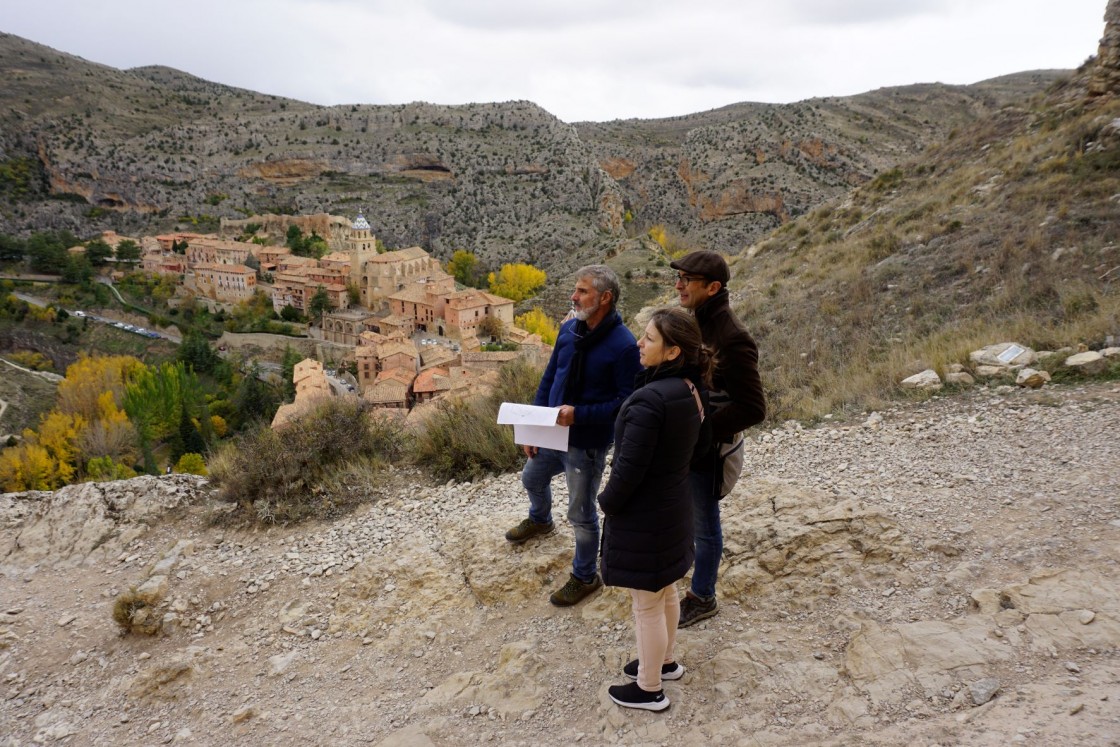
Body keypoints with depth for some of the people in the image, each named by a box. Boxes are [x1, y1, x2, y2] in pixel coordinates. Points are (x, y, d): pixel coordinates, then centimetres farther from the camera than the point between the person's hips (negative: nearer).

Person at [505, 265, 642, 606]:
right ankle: (540, 520, 64)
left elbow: (626, 401, -21)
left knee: (581, 514, 8)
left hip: (587, 445, -7)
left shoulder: (623, 345, -23)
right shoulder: (569, 329, -3)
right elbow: (549, 379, 6)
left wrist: (579, 414, -29)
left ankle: (585, 577, 31)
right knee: (532, 479, 30)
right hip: (552, 434, 7)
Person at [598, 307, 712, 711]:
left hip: (642, 515, -9)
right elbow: (699, 444, 12)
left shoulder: (649, 400, -30)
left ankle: (649, 690, 26)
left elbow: (629, 467, -25)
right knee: (666, 590, 26)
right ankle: (665, 662, 46)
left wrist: (606, 502, -9)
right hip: (674, 505, 9)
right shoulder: (693, 390, -3)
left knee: (647, 603, 9)